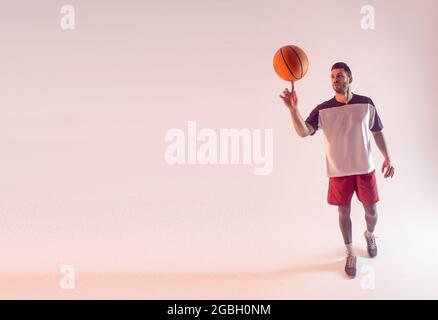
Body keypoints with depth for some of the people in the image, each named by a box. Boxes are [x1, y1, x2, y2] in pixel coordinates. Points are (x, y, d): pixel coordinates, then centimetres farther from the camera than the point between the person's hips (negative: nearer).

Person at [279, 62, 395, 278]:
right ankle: (350, 254, 30)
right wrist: (294, 109, -39)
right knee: (344, 213, 10)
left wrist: (387, 158, 2)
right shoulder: (323, 110, -9)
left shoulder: (366, 104, -4)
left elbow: (377, 132, 8)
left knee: (371, 211, 13)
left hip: (365, 169, 1)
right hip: (339, 171, -1)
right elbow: (303, 132, -23)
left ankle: (369, 235, 48)